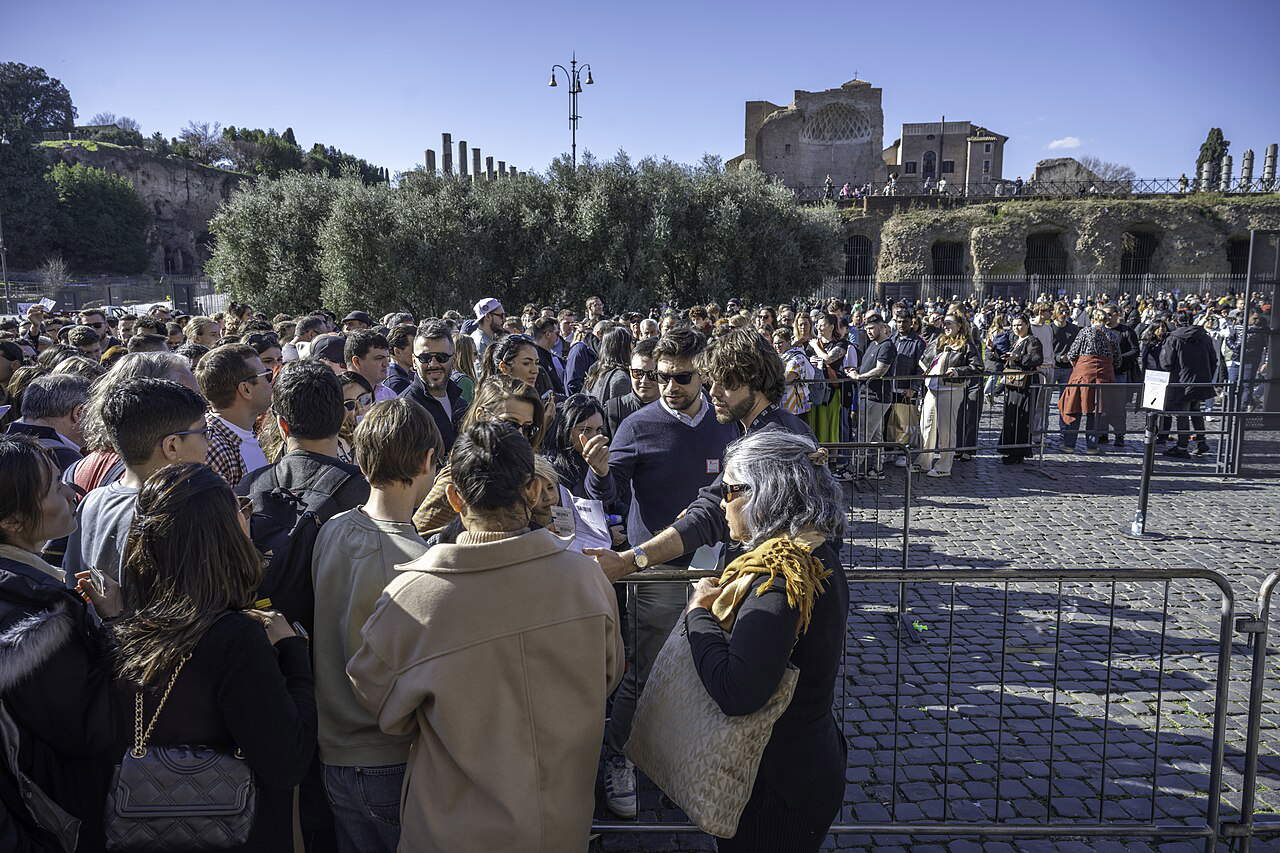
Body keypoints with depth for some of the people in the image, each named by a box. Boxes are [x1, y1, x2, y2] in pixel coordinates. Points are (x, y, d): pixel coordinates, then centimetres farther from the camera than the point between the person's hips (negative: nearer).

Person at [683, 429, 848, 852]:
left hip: (776, 785, -9)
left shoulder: (779, 572, -27)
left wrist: (699, 612, -20)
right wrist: (721, 602, -1)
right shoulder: (818, 553, 4)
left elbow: (735, 693, -34)